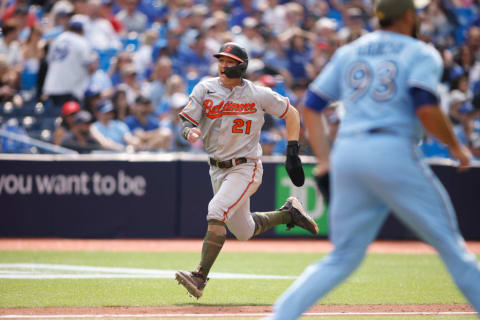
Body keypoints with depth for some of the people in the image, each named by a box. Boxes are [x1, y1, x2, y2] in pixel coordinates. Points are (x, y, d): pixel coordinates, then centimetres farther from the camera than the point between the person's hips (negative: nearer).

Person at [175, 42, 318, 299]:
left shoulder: (259, 95, -10)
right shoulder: (205, 89, -4)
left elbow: (291, 114, 4)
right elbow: (187, 122, -8)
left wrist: (292, 153, -3)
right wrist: (190, 132, -33)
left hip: (246, 169, -5)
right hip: (218, 169, 5)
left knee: (216, 212, -27)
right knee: (244, 232, 16)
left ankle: (200, 277, -27)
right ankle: (288, 213, 41)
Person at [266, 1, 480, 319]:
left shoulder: (348, 53, 21)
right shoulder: (421, 54, 5)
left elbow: (311, 106, 17)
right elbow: (427, 110, -11)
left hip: (345, 155, 5)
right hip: (393, 152, -5)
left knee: (343, 258, 10)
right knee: (448, 242, 3)